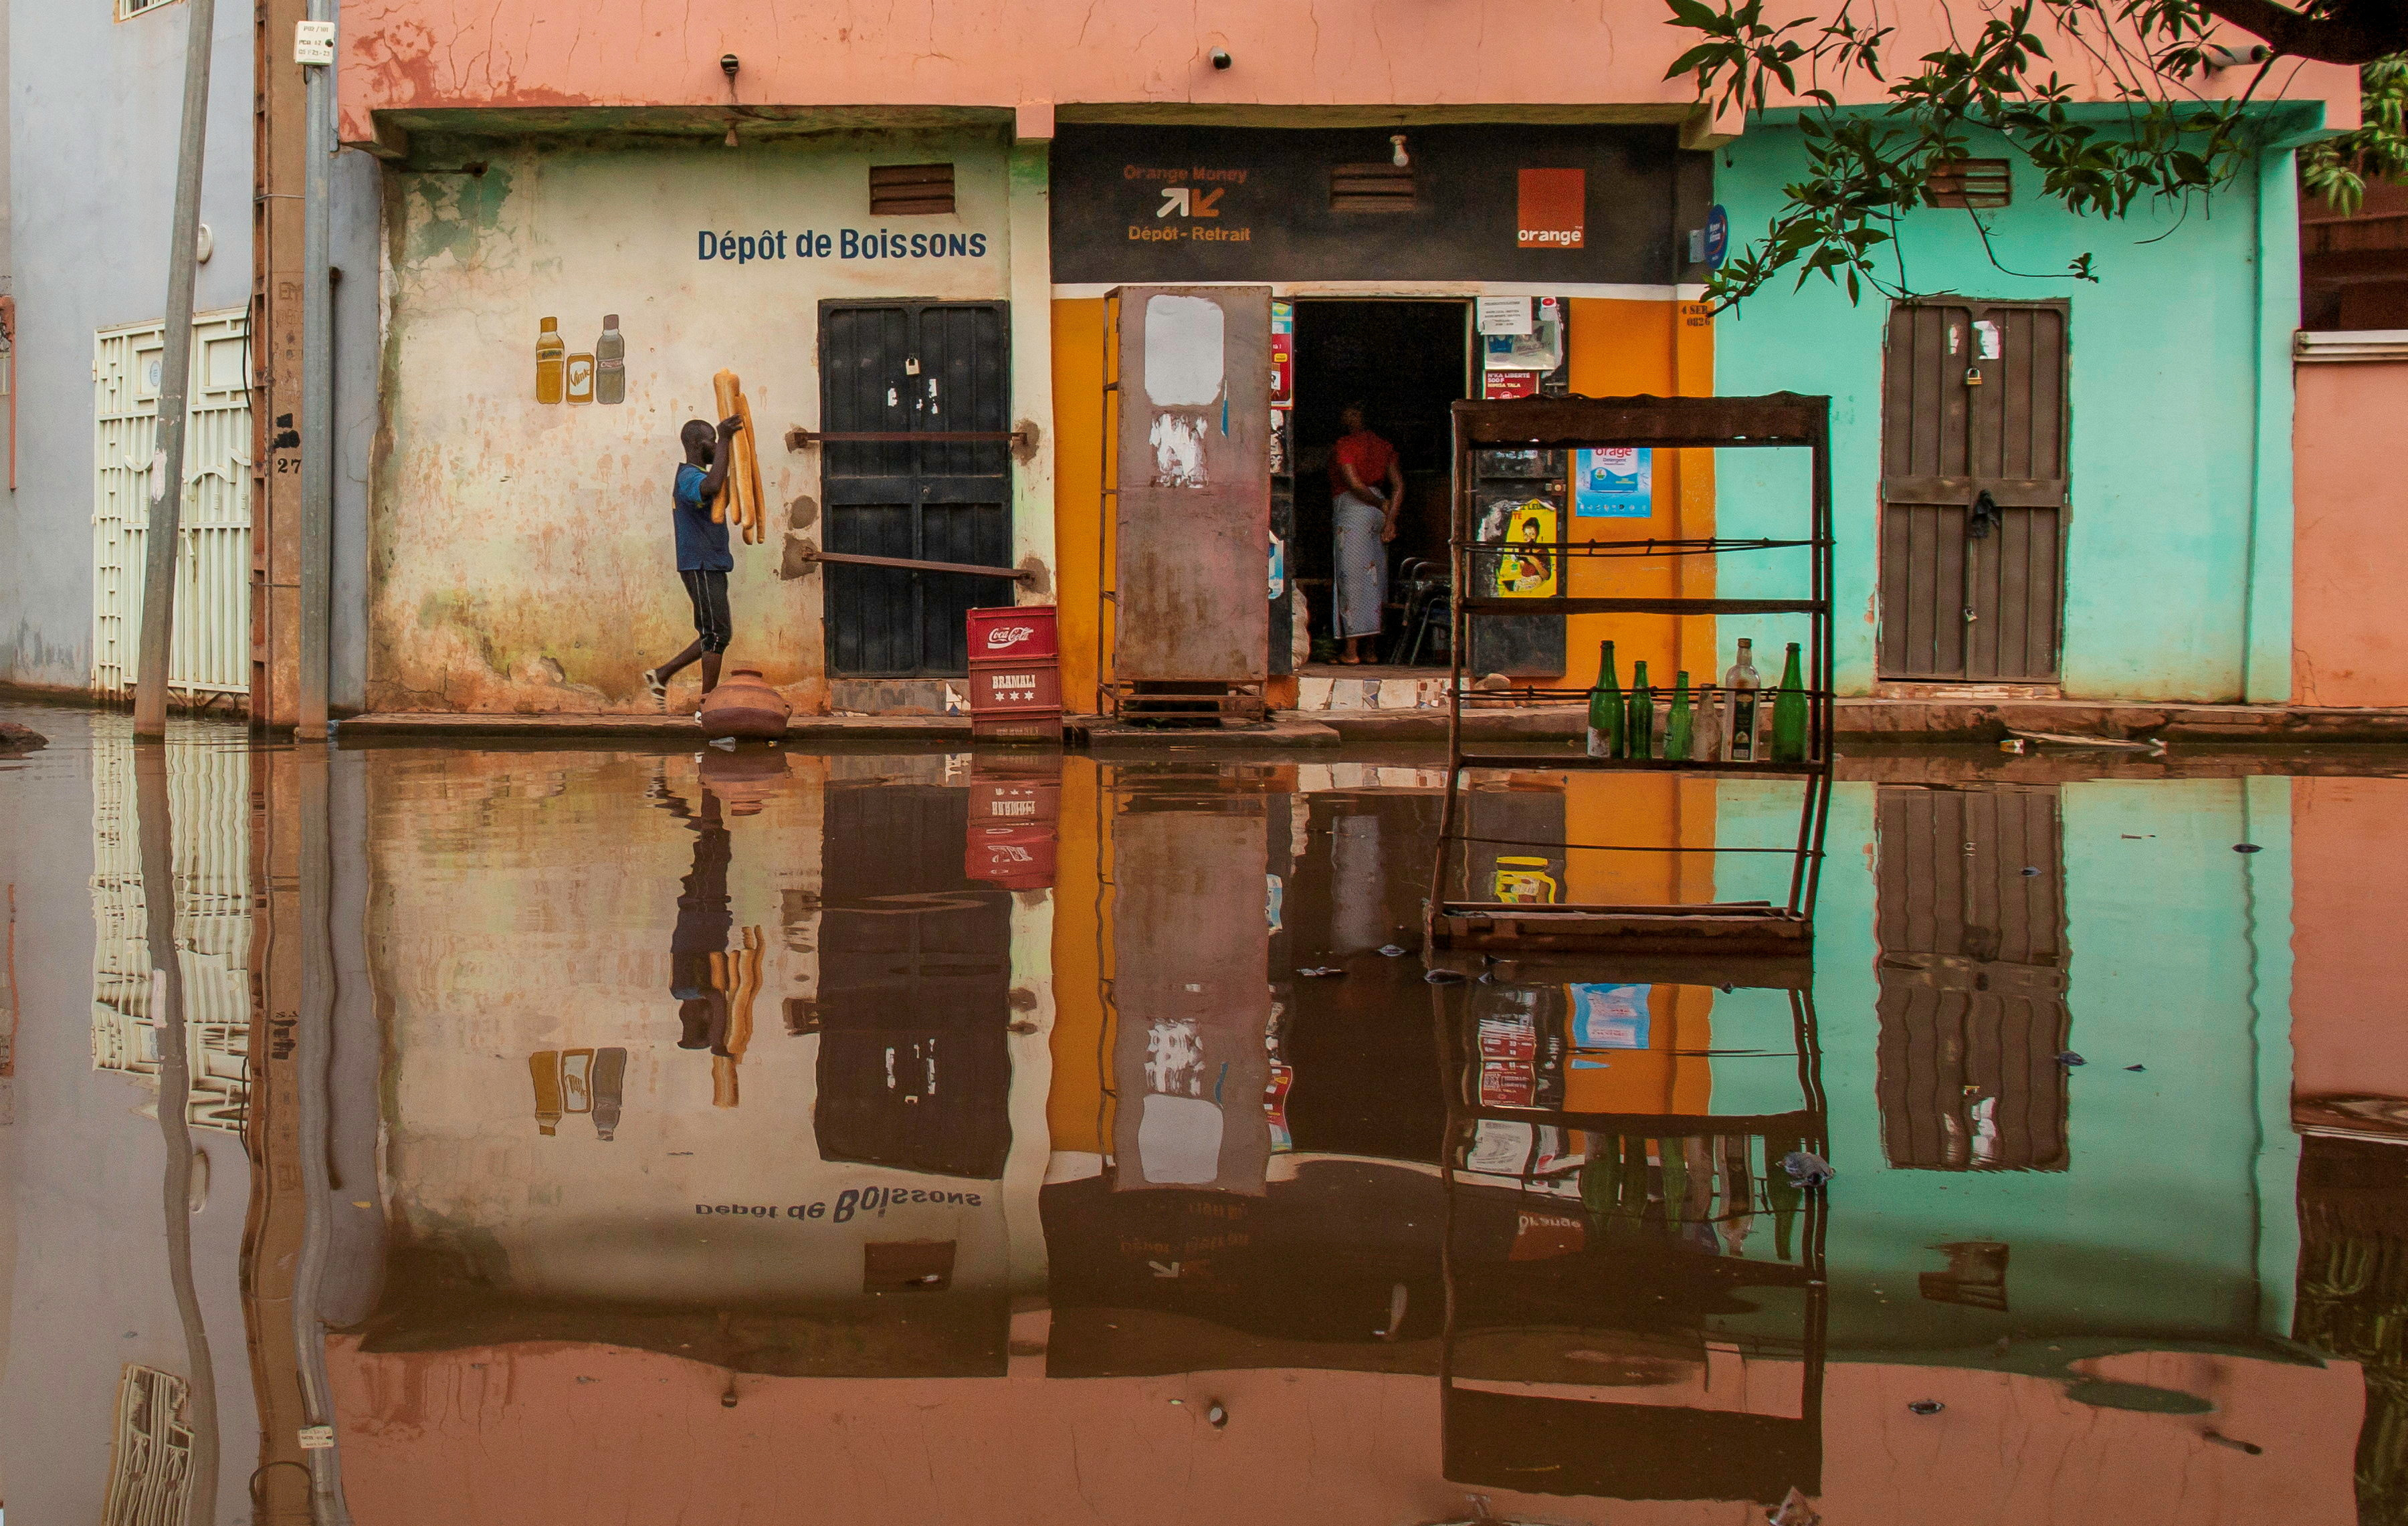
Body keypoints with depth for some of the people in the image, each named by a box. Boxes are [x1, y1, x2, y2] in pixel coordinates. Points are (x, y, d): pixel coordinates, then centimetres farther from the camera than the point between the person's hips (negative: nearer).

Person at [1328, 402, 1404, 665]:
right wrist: (1390, 518, -2)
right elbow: (1398, 485, 3)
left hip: (1352, 510, -7)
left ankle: (1351, 650, -8)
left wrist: (1381, 504, -9)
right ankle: (1373, 649, 11)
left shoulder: (1344, 446, -8)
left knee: (1352, 577, -6)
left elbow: (1354, 485, -17)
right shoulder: (1384, 446, 11)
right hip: (1378, 512, 7)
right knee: (1376, 580, 10)